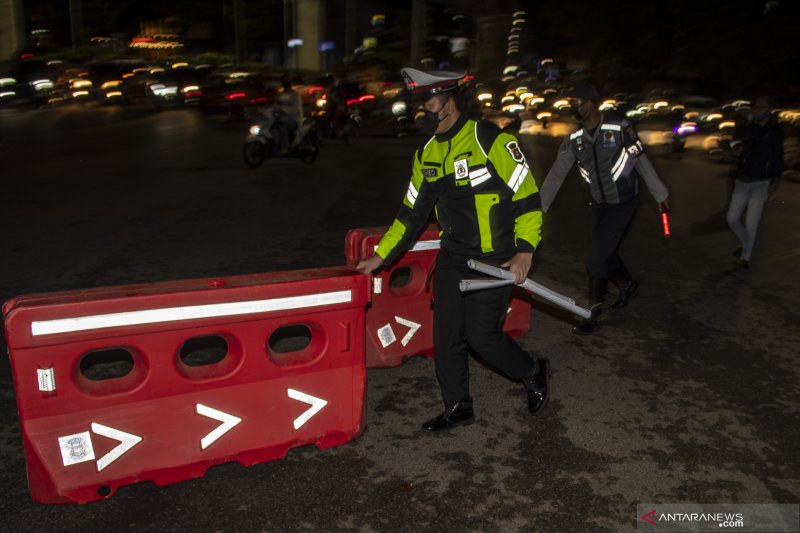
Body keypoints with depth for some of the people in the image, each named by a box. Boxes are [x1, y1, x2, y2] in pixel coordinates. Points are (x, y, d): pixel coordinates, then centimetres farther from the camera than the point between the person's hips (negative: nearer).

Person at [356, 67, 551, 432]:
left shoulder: (491, 141, -15)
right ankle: (458, 408, 26)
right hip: (452, 258, 7)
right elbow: (412, 212, 12)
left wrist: (524, 251, -21)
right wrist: (380, 257, 11)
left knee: (482, 336, -5)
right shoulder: (427, 154, 6)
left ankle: (534, 374, 25)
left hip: (494, 261, -6)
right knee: (446, 334, 8)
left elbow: (527, 195, -13)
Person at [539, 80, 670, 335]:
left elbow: (641, 161, -7)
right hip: (599, 202, 5)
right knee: (605, 253, 15)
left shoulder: (619, 127, -16)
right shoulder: (573, 139, -4)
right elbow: (556, 174, -5)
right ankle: (627, 284, 44)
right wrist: (538, 207, -10)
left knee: (598, 257, -8)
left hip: (623, 201, -5)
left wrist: (660, 194, 1)